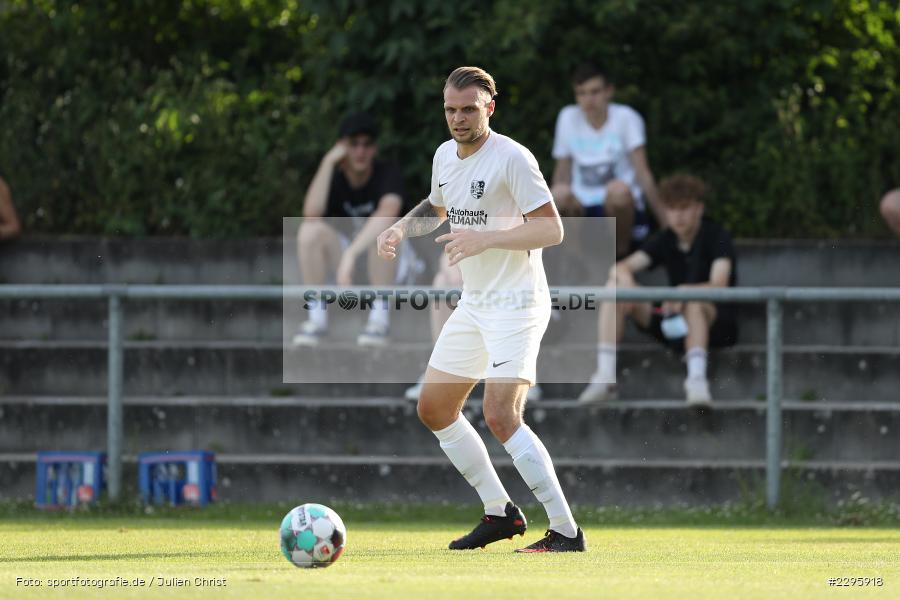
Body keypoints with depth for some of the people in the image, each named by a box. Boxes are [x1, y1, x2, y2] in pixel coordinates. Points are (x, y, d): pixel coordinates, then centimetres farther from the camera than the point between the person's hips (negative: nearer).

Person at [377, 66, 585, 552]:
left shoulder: (511, 158, -16)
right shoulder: (445, 155, 9)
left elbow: (552, 229, -19)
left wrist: (485, 239, -29)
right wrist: (401, 228, 10)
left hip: (516, 304, -9)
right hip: (473, 304, 9)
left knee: (501, 416, -21)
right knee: (433, 408, 12)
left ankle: (566, 532, -18)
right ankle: (500, 512, 24)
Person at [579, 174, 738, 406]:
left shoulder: (717, 237, -8)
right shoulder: (665, 240, 8)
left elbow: (719, 286, -25)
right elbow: (625, 266, -5)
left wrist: (683, 292, -44)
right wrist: (622, 272, -30)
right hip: (673, 325, 6)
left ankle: (697, 379, -51)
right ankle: (605, 377, -22)